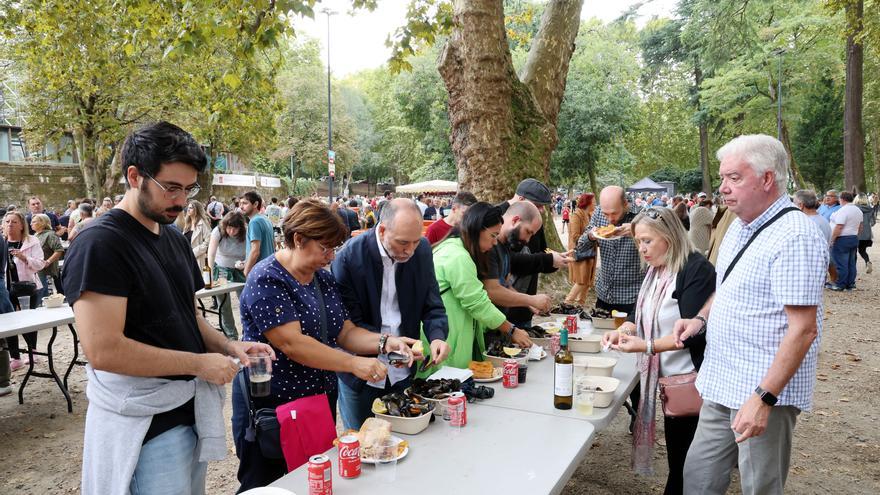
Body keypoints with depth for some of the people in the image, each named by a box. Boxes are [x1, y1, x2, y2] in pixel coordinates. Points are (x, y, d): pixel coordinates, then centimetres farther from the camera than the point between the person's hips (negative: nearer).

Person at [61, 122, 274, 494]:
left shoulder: (175, 240, 9)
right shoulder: (99, 244, -17)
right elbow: (103, 349, -24)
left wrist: (227, 347, -2)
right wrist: (199, 363, -18)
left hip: (191, 412, 8)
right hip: (146, 427, -8)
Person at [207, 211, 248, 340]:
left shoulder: (246, 233, -17)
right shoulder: (218, 231, -17)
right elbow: (211, 254, -20)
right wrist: (211, 276, -25)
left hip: (240, 270, 0)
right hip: (221, 269, 0)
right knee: (224, 305, 1)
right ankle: (231, 336, 15)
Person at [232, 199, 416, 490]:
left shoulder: (324, 279, 7)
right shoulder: (266, 280, -18)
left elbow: (345, 332, 4)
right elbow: (291, 343, -27)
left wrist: (385, 342, -13)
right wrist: (353, 363, -29)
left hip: (321, 399, 7)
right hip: (271, 407, -7)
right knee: (266, 485, 10)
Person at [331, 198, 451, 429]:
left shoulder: (422, 250, -6)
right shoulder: (349, 257, -19)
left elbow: (432, 304, 0)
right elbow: (348, 322, -16)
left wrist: (437, 337, -20)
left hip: (403, 373, 4)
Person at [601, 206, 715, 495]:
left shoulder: (697, 270, -17)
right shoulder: (656, 270, 8)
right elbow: (646, 315, 14)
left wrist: (646, 346, -28)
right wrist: (624, 330, -5)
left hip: (690, 377, -8)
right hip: (667, 375, 8)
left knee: (686, 457, 3)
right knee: (675, 451, 17)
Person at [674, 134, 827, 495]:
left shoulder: (795, 236, -19)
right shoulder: (740, 227, 9)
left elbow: (803, 329, -22)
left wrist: (764, 398, -24)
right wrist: (701, 318, 5)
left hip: (763, 393, -8)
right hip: (723, 385, 8)